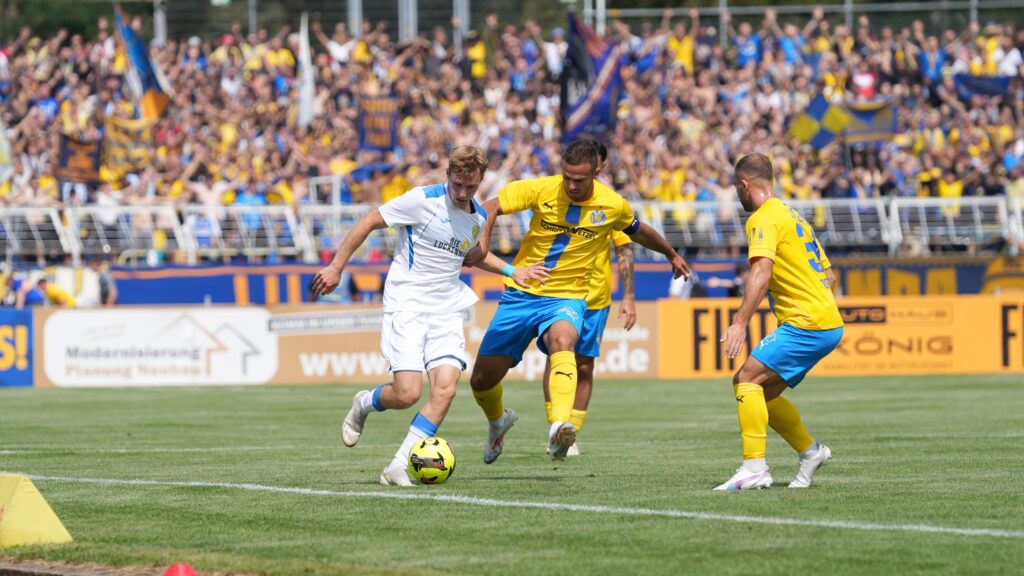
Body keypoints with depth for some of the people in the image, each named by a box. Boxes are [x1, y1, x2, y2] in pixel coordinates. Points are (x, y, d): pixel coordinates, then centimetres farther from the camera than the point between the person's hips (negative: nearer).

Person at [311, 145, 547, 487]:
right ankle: (363, 405, 20)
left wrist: (511, 271, 23)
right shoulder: (422, 201, -11)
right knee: (407, 393, -16)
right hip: (406, 306, -5)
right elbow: (368, 223, -5)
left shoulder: (478, 218, 9)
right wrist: (336, 268, -8)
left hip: (446, 311, 5)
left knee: (445, 389, -14)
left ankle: (398, 468, -7)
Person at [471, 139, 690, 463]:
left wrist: (672, 255, 36)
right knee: (482, 379, 2)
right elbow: (491, 208, -7)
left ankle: (559, 428, -57)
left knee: (562, 342, -38)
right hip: (521, 294, 1)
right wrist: (481, 244, -26)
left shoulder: (612, 205, -3)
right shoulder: (542, 190, -8)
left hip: (567, 296, -1)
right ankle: (498, 421, 39)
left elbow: (639, 232, 19)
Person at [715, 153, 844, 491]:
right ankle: (810, 451, 23)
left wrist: (740, 322, -29)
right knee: (763, 393, 15)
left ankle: (755, 468, -21)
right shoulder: (792, 216, 22)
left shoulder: (763, 219, -8)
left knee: (746, 379, -14)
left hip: (806, 323, -9)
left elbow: (761, 273, -24)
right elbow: (829, 275, 25)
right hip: (829, 323, 9)